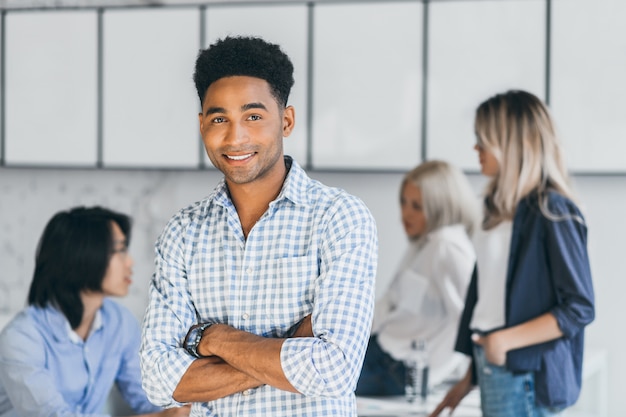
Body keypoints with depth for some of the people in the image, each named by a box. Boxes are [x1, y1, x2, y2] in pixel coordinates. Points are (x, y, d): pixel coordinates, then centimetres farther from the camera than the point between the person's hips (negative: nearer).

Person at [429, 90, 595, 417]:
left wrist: (506, 340, -17)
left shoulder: (551, 212, -12)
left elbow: (579, 308, -13)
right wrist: (470, 376, 17)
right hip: (490, 364, 8)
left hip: (523, 374, -8)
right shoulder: (501, 211, 12)